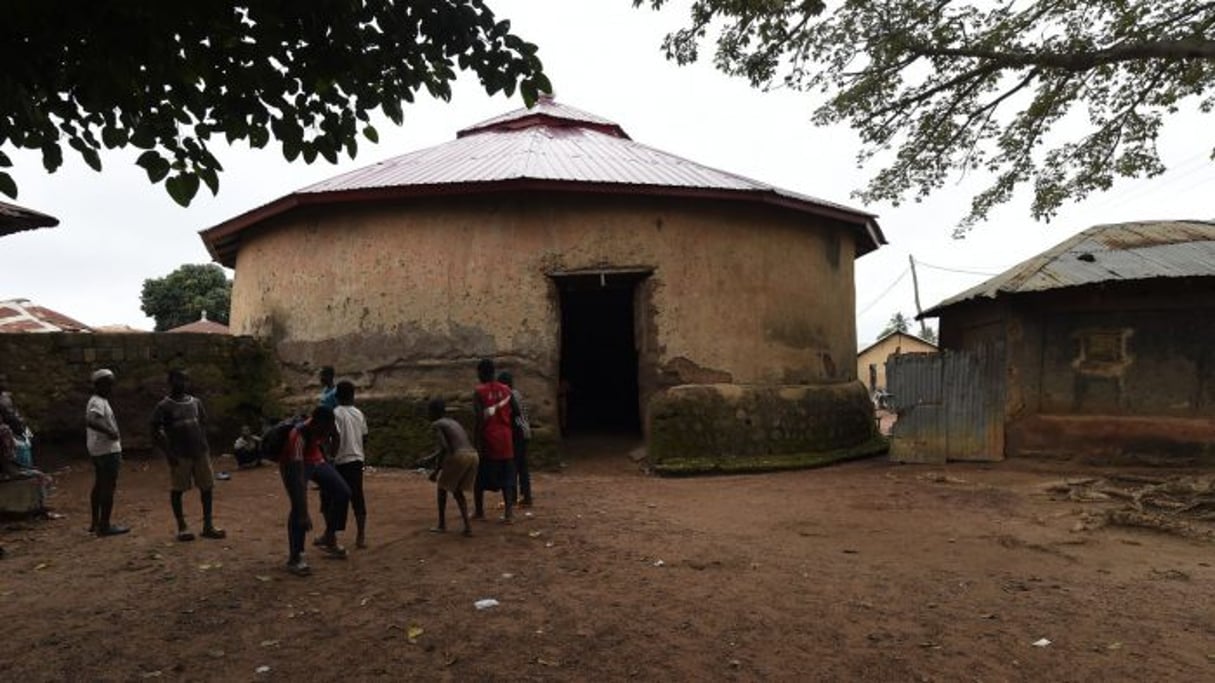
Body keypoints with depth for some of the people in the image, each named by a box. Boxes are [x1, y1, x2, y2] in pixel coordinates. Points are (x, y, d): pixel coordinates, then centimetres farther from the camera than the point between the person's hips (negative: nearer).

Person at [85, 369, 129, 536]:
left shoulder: (98, 401, 15)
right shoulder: (98, 402, -17)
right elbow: (90, 421, -35)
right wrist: (109, 431, -29)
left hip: (98, 450, 11)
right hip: (107, 450, -11)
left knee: (100, 485, 15)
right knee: (109, 486, -7)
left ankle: (95, 523, 23)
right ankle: (104, 526, -4)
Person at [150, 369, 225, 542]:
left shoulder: (195, 402, 11)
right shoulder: (164, 406, -5)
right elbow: (156, 432, -7)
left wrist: (205, 445, 8)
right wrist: (168, 453, -13)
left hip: (200, 452, 5)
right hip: (179, 455, -5)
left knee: (207, 487, 3)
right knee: (177, 490, 2)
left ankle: (208, 525, 10)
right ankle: (182, 527, 13)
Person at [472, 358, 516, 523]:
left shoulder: (479, 392, -9)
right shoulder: (506, 390, 6)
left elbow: (479, 419, -14)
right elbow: (510, 415, 10)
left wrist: (476, 441, -10)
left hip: (487, 438, -4)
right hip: (504, 438, 4)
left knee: (479, 476, 12)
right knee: (506, 477, 6)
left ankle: (479, 511, 19)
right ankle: (509, 512, -3)